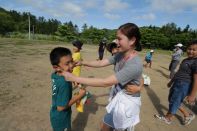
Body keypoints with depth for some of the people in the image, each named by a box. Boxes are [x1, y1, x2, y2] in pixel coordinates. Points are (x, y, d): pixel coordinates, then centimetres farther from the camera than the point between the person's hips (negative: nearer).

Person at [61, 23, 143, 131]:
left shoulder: (135, 65, -33)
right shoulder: (120, 55, -6)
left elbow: (105, 82, -34)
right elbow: (101, 63, 0)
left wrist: (74, 78, -31)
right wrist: (82, 63, -14)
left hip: (128, 102, -7)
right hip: (119, 97, 7)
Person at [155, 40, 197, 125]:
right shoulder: (185, 60, 11)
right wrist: (171, 81, 25)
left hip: (184, 86, -10)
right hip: (177, 83, 10)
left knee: (174, 102, 6)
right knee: (171, 100, 20)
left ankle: (168, 118, 29)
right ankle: (187, 115, 38)